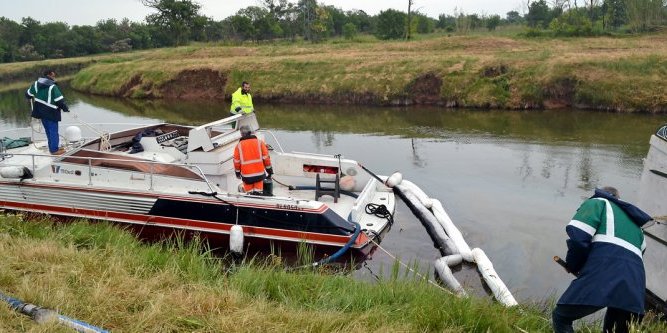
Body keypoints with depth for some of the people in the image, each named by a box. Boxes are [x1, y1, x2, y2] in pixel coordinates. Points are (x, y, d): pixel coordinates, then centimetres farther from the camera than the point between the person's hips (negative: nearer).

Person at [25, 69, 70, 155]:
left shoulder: (36, 84, 5)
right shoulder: (52, 87, -17)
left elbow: (28, 94, 16)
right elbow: (60, 100, -18)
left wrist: (36, 98, 37)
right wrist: (65, 108, -4)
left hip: (41, 111, 7)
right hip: (51, 112, -7)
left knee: (48, 131, 18)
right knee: (53, 131, 1)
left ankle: (52, 147, 26)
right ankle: (54, 150, 5)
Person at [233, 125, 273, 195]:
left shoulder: (239, 145, 1)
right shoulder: (259, 142, 1)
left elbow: (236, 161, 4)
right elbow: (266, 157, 0)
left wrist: (237, 172, 18)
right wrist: (269, 170, 10)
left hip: (246, 175, 0)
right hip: (259, 173, 0)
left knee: (249, 193, 12)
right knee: (258, 194, 7)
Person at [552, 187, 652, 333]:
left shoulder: (597, 202, 17)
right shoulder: (635, 222, 38)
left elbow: (578, 236, -1)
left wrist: (572, 265, 15)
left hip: (604, 270, -6)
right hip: (635, 281, 7)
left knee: (561, 317, 6)